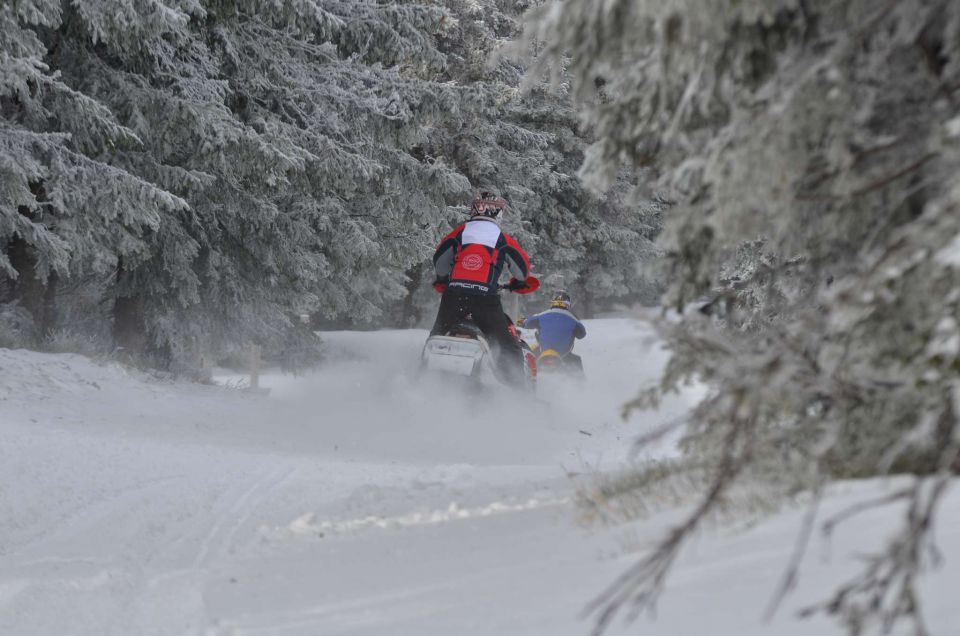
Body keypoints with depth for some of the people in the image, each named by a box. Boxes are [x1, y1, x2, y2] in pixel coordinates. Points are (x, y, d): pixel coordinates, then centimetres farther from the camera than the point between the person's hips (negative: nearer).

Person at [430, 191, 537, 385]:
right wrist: (519, 282, 38)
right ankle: (516, 389, -10)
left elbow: (439, 259, 19)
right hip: (486, 296, -2)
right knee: (508, 347, 2)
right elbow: (522, 265, 15)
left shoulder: (460, 232, 13)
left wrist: (443, 281, 39)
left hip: (454, 294, 2)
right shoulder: (502, 238, 9)